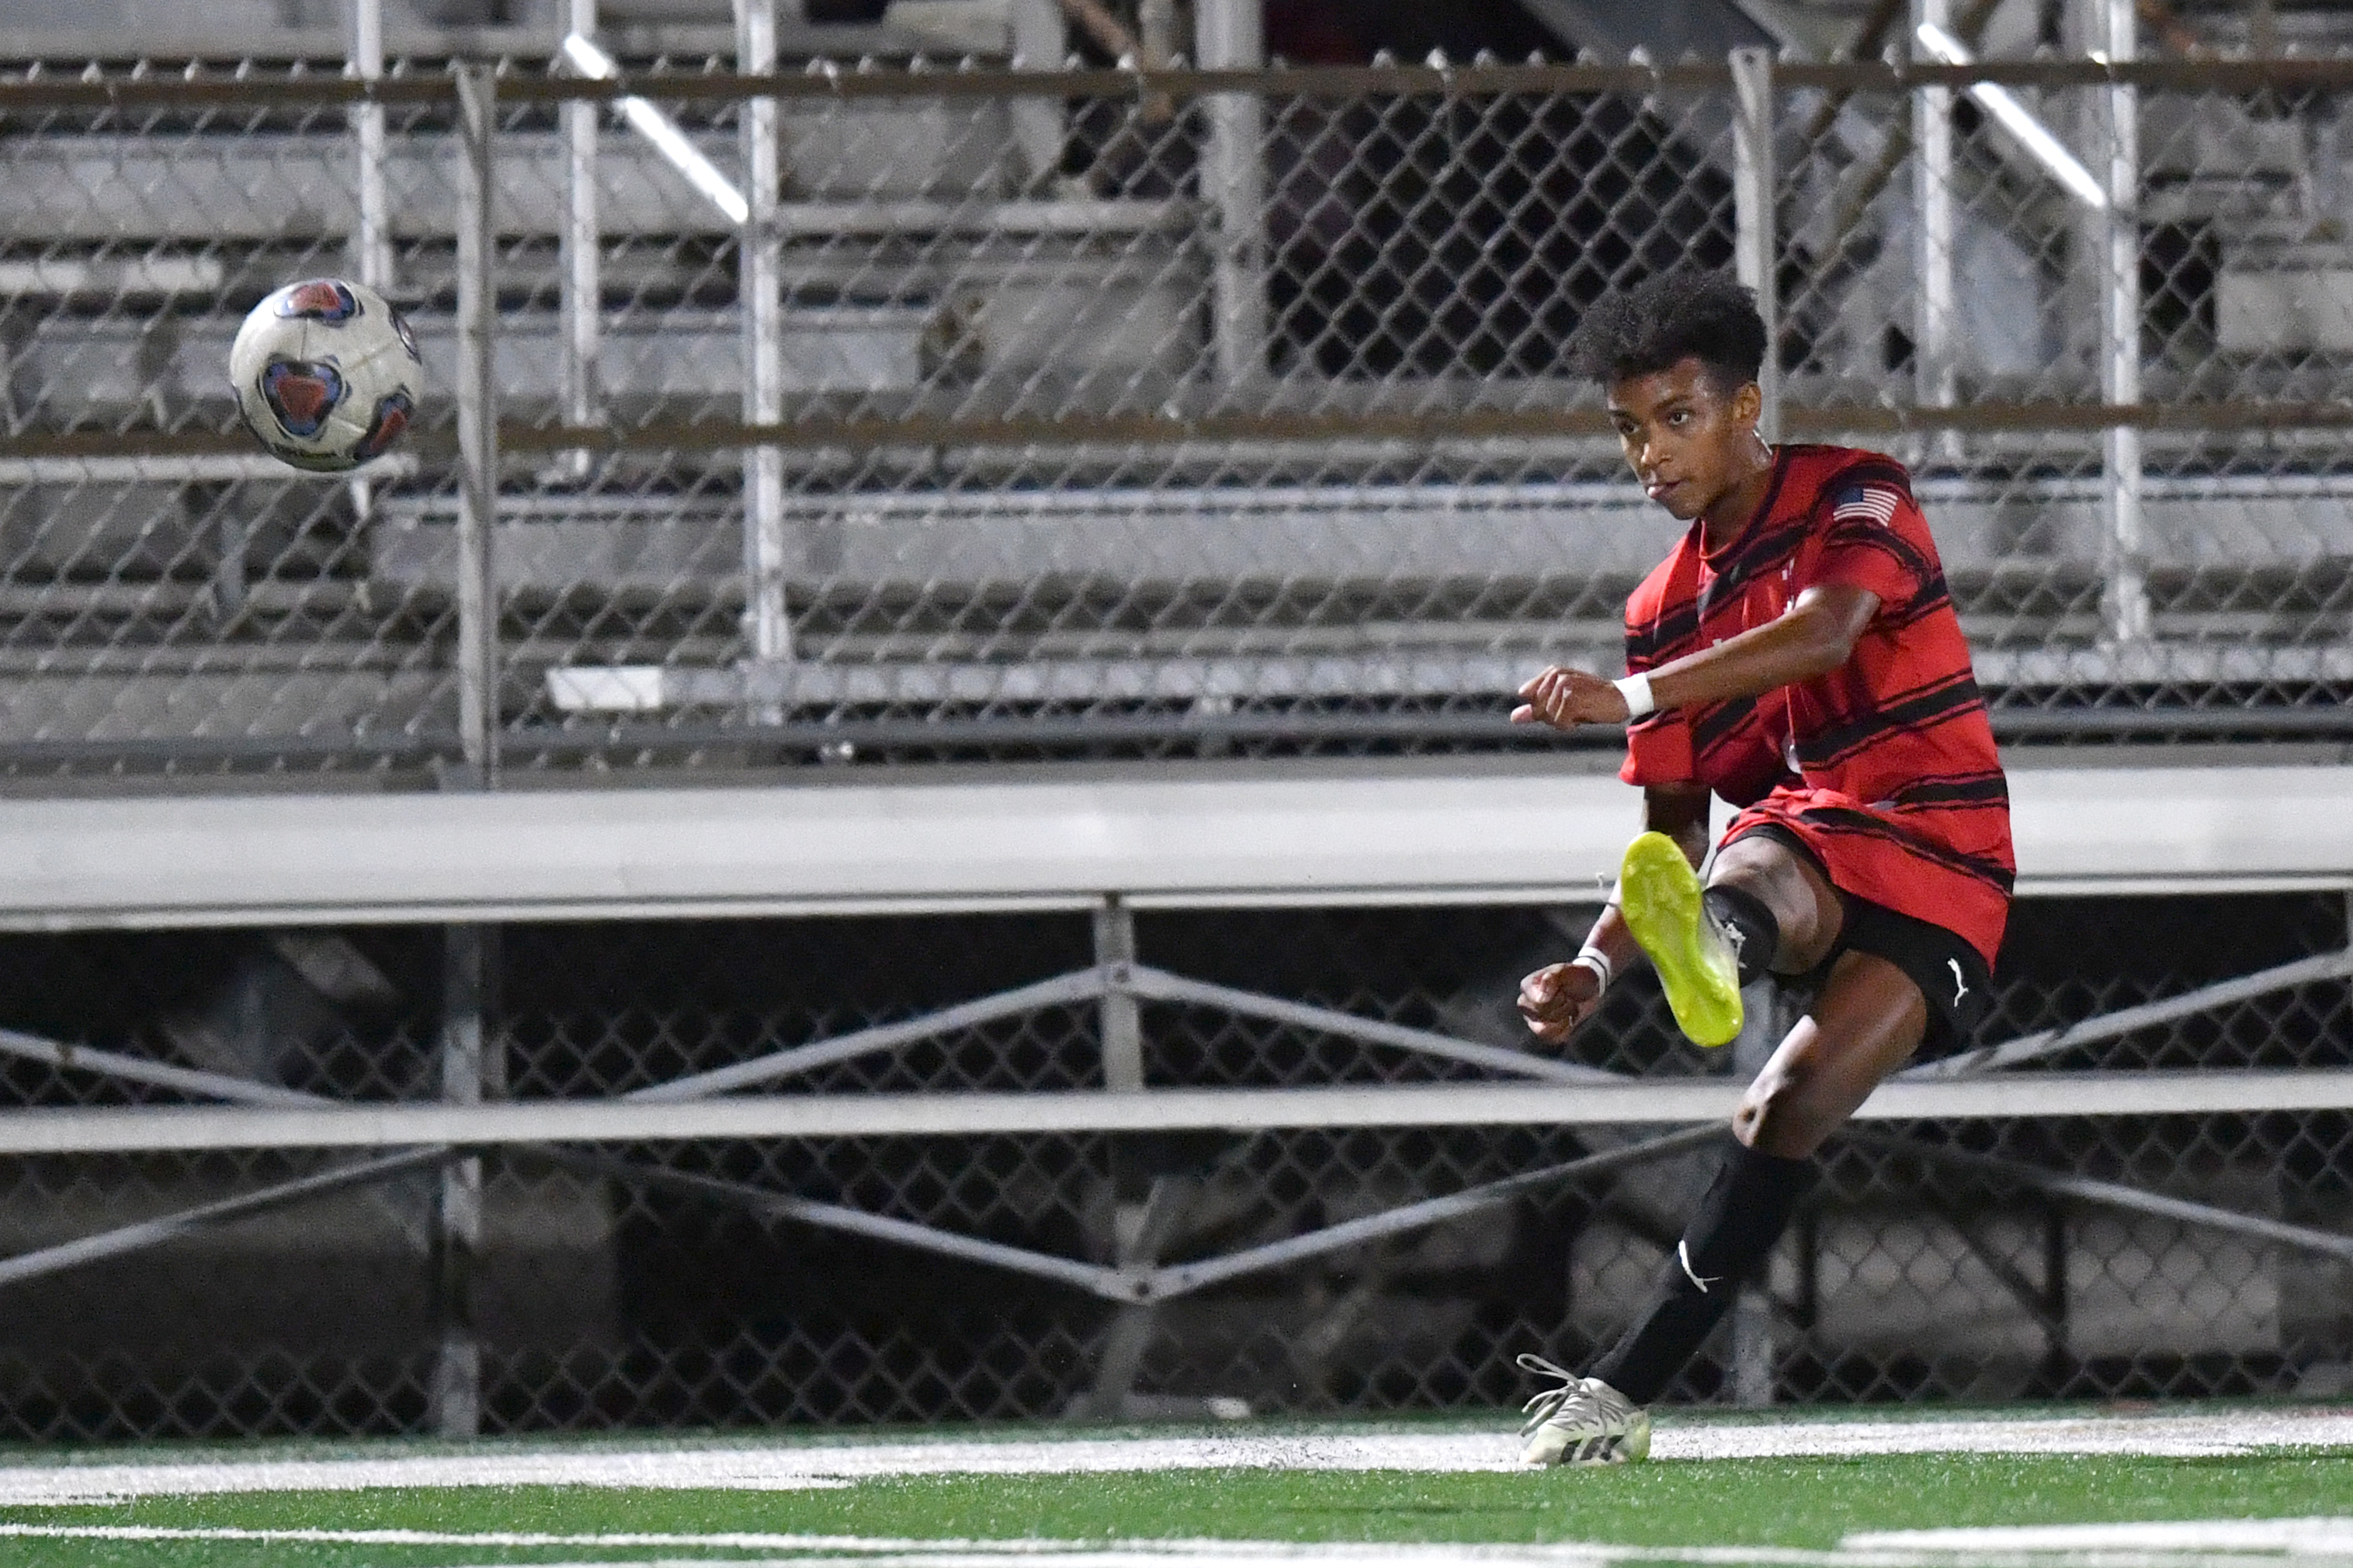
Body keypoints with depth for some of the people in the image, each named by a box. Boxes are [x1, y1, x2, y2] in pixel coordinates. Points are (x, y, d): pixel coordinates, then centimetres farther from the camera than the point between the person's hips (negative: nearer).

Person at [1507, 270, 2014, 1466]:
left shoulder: (1852, 496, -2)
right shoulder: (1666, 611, 15)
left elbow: (1825, 632, -24)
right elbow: (1672, 831, 16)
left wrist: (1634, 697, -36)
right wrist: (1597, 966, -4)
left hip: (1936, 867, -3)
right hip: (1800, 842, 3)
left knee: (1788, 1109, -26)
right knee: (1753, 870, -37)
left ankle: (1625, 1389, -33)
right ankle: (1707, 954, -78)